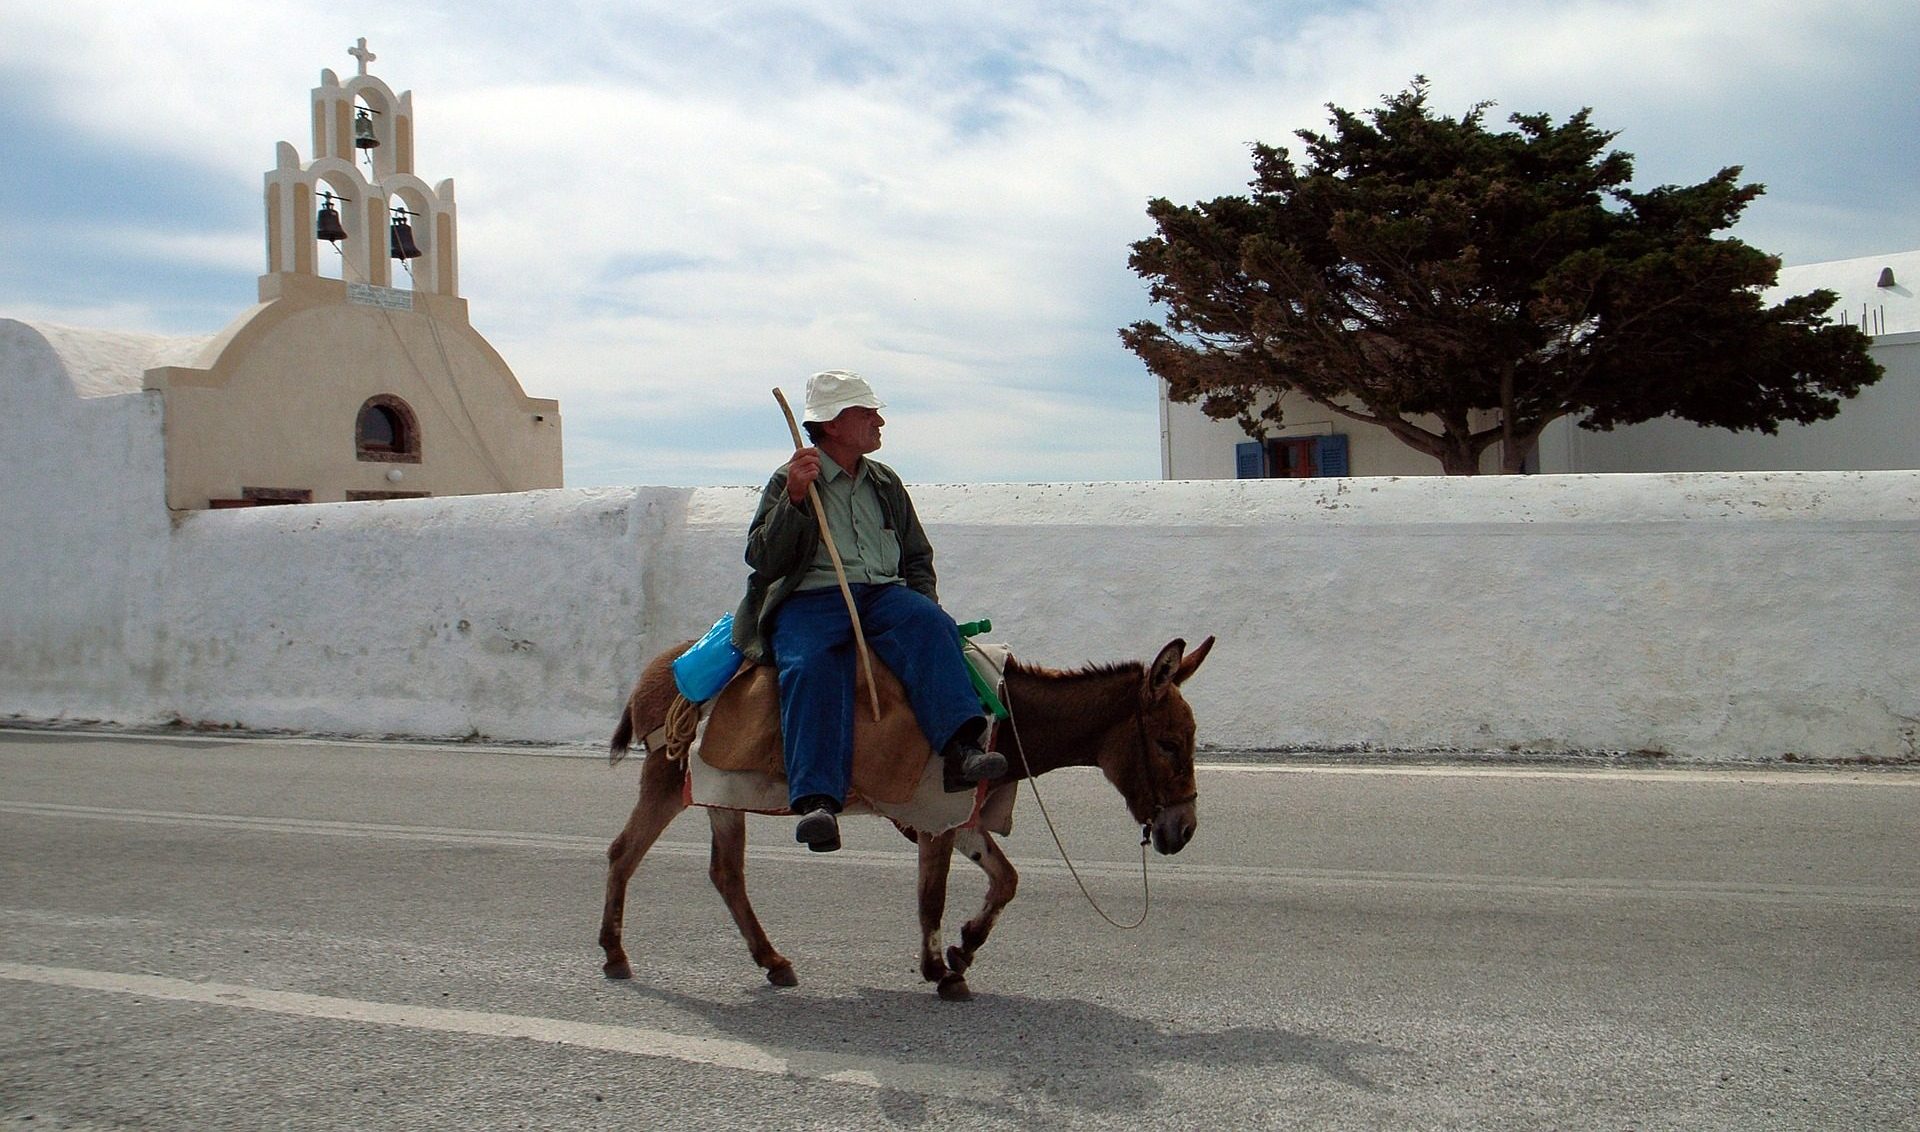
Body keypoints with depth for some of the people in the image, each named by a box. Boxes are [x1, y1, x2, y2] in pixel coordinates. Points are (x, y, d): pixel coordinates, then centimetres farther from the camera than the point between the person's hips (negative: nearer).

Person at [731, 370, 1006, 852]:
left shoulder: (886, 483, 23)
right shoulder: (789, 481, 9)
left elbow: (917, 556, 28)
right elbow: (763, 560, -1)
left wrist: (924, 603, 9)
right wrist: (794, 499, -12)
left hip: (884, 594, 4)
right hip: (808, 600, -3)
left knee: (933, 628, -29)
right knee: (811, 668, -35)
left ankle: (961, 749, -44)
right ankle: (816, 801, -46)